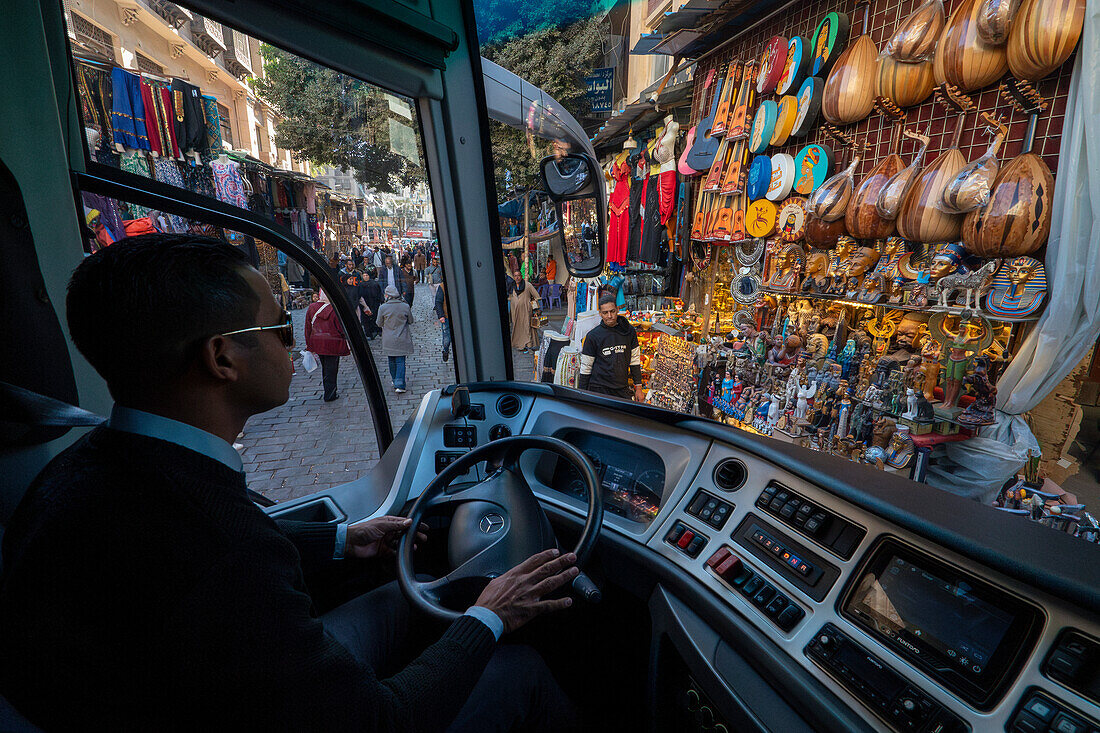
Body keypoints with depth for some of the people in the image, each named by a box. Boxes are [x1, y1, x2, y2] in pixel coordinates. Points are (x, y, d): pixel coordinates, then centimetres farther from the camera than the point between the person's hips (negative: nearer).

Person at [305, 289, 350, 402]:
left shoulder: (311, 308, 1)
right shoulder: (335, 309, -15)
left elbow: (308, 328, 7)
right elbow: (341, 328, -11)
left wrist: (308, 344, 16)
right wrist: (348, 344, 0)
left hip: (317, 344, 5)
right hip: (332, 344, -5)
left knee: (325, 368, 19)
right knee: (331, 369, 3)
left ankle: (329, 392, 29)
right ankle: (330, 395, 6)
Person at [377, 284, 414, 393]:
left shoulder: (383, 308, -11)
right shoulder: (405, 306, -9)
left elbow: (379, 323, 1)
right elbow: (410, 321, 4)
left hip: (388, 340, 0)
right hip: (402, 339, 0)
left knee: (392, 361, 17)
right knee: (400, 361, 2)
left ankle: (395, 381, 28)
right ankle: (399, 385, -7)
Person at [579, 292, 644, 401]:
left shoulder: (629, 331, 4)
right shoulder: (593, 336, -4)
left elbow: (635, 360, 11)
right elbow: (586, 367, 0)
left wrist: (638, 388, 9)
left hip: (622, 389, 3)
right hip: (599, 390, -2)